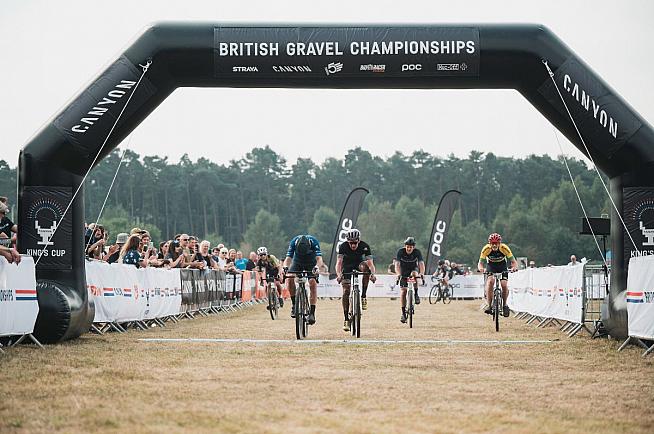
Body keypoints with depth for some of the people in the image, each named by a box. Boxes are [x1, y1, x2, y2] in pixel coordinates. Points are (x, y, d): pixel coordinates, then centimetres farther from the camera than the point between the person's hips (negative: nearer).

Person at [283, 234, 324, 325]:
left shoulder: (313, 242, -32)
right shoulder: (294, 242, -29)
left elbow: (319, 259, -38)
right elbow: (288, 258, -30)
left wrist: (316, 267, -58)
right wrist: (285, 267, -51)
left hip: (311, 263, -1)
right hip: (297, 262, 1)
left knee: (313, 283, -21)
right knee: (290, 278, -25)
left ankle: (312, 313, -18)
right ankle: (294, 304, -11)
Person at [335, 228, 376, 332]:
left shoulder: (365, 246, -25)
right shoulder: (343, 246, -26)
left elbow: (370, 263, -32)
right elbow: (339, 262, -33)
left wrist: (373, 273, -51)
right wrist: (338, 274, -51)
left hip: (359, 264, 0)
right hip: (347, 266, 0)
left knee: (365, 266, -36)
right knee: (346, 291, -14)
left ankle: (363, 296, -28)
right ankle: (346, 319, -6)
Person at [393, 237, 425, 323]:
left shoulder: (417, 252, -22)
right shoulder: (400, 252, -23)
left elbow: (421, 264, -33)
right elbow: (397, 264, -32)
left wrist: (421, 274, -51)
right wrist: (398, 274, -50)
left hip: (414, 269, 0)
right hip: (404, 272, 0)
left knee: (414, 274, -37)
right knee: (403, 291, -10)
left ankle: (416, 295, -19)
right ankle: (403, 313, -2)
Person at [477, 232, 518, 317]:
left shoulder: (504, 248, -28)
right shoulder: (486, 249, -27)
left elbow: (514, 262, -23)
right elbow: (480, 263, -22)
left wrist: (514, 267, -46)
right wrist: (481, 268, -46)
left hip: (502, 267, 0)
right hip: (490, 267, 0)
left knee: (504, 285, -19)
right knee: (490, 281, -28)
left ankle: (505, 305, 7)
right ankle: (489, 306, -21)